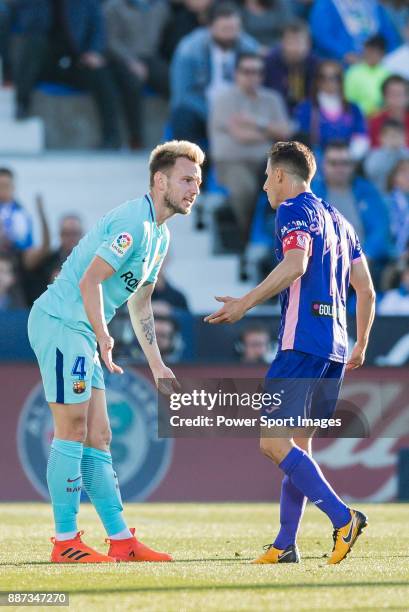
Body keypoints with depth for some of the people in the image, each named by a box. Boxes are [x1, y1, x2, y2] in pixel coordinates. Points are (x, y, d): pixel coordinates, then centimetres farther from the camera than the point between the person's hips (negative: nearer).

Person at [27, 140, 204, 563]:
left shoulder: (159, 235, 17)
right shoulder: (134, 222, -16)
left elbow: (139, 304, 26)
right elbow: (90, 281, -22)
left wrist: (157, 364, 25)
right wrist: (103, 338, -24)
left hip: (79, 333, 10)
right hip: (60, 323, -10)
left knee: (97, 437, 9)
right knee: (72, 432, -8)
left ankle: (121, 541, 10)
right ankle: (65, 541, -4)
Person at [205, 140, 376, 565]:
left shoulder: (295, 210, -3)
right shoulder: (338, 221, 23)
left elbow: (295, 264, -21)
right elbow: (365, 289, 22)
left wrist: (245, 303, -20)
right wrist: (360, 346, 31)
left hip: (302, 342, -9)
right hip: (335, 347, 9)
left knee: (273, 440, -12)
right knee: (297, 443, 11)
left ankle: (342, 518, -22)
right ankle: (285, 546, 8)